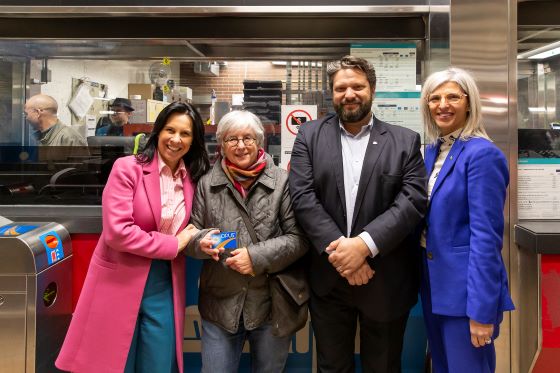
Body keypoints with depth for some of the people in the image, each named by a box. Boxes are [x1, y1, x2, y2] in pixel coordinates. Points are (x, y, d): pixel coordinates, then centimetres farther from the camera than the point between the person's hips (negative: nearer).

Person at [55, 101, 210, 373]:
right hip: (121, 283, -4)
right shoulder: (127, 168, -11)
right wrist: (173, 244, -13)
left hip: (164, 287, 4)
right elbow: (117, 231, -19)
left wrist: (195, 239, -4)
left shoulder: (192, 178, 4)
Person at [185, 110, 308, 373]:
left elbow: (298, 238, -7)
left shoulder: (282, 181, -5)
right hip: (220, 304, 1)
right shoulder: (206, 184, 2)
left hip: (271, 304, -1)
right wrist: (202, 243, -16)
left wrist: (257, 257, -18)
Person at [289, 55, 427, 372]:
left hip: (387, 281, 0)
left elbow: (413, 201, -9)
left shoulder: (405, 141, 1)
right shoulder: (310, 136, 3)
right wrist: (337, 248, -18)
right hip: (328, 280, 1)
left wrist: (364, 244, -20)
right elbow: (303, 197, -7)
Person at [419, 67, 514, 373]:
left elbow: (486, 236, -20)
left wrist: (481, 309, -20)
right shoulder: (432, 150, 8)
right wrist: (425, 275, 10)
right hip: (434, 281, 8)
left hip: (465, 288, -8)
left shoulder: (482, 154, -16)